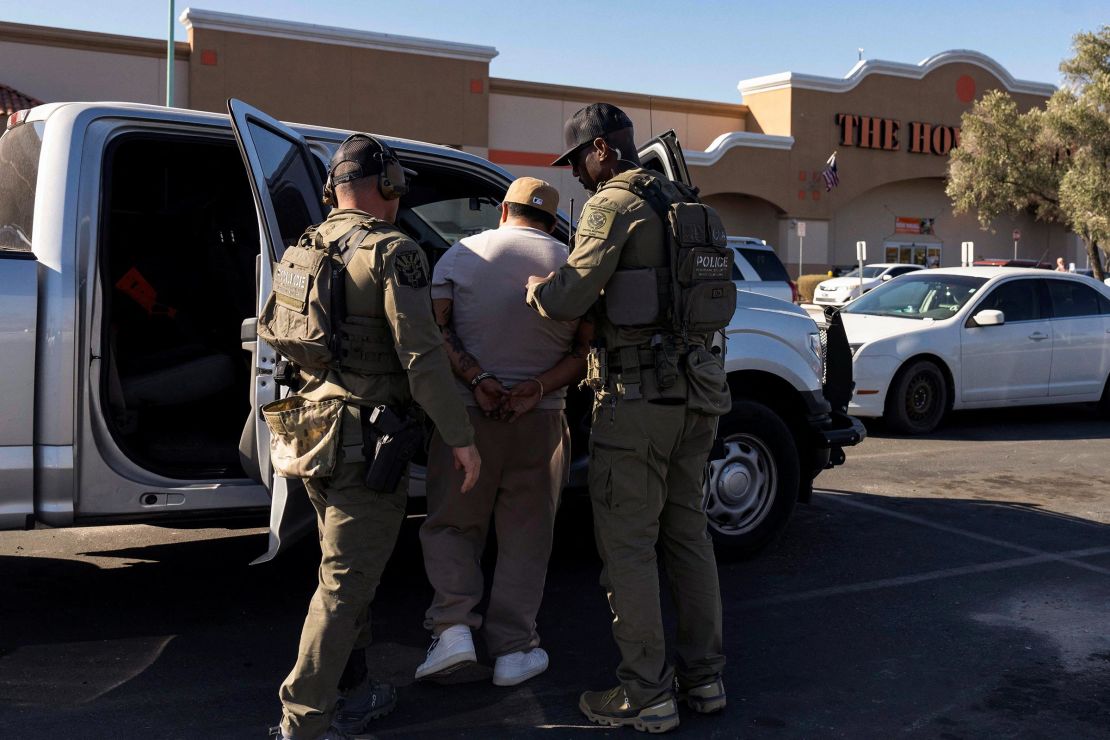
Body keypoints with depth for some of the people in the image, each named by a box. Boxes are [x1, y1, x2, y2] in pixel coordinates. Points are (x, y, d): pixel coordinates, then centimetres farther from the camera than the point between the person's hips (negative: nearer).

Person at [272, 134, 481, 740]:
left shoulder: (305, 251, 11)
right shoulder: (392, 251, -13)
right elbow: (421, 354, -19)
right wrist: (460, 438, -14)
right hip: (365, 441, -8)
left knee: (348, 569, 20)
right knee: (345, 582, -2)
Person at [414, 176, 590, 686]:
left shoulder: (461, 254, 1)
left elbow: (435, 328, -9)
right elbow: (588, 352, -4)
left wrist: (476, 380, -15)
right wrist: (537, 389, -11)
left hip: (465, 414, 0)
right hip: (541, 421, 1)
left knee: (451, 524, 15)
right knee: (524, 537, 11)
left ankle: (453, 626, 1)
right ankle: (513, 650, 15)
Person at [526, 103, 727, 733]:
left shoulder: (614, 204, -9)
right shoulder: (686, 206, 17)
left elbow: (571, 297, -18)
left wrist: (534, 286, 2)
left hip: (638, 398, -8)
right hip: (695, 396, 9)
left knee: (628, 543, -1)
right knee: (686, 532, 15)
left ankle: (647, 695, 4)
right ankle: (704, 676, 22)